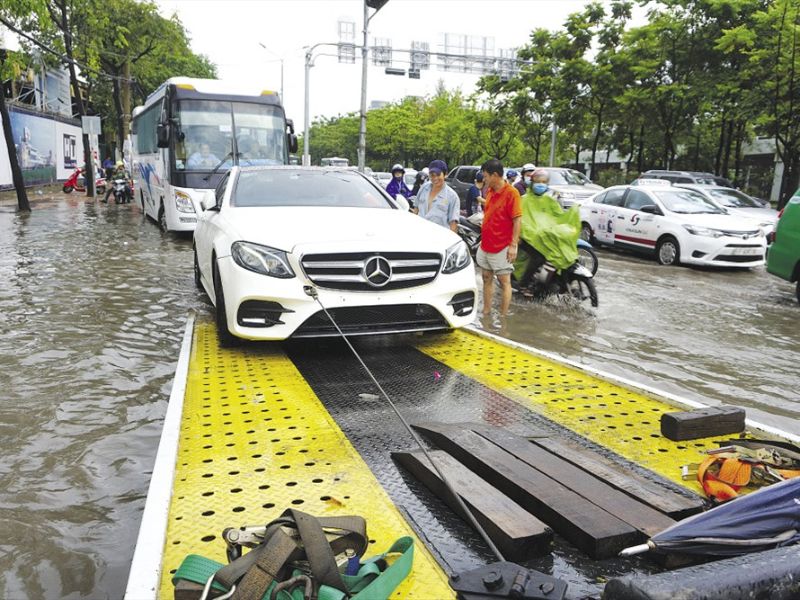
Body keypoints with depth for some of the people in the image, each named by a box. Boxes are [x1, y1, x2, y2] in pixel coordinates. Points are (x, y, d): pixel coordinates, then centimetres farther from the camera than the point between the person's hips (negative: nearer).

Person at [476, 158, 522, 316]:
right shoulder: (489, 191, 8)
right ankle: (486, 313, 25)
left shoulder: (511, 192, -15)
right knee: (487, 279, 15)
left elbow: (517, 220, -17)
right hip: (486, 244, 8)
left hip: (501, 248, -8)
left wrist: (513, 245, -20)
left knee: (504, 282, 1)